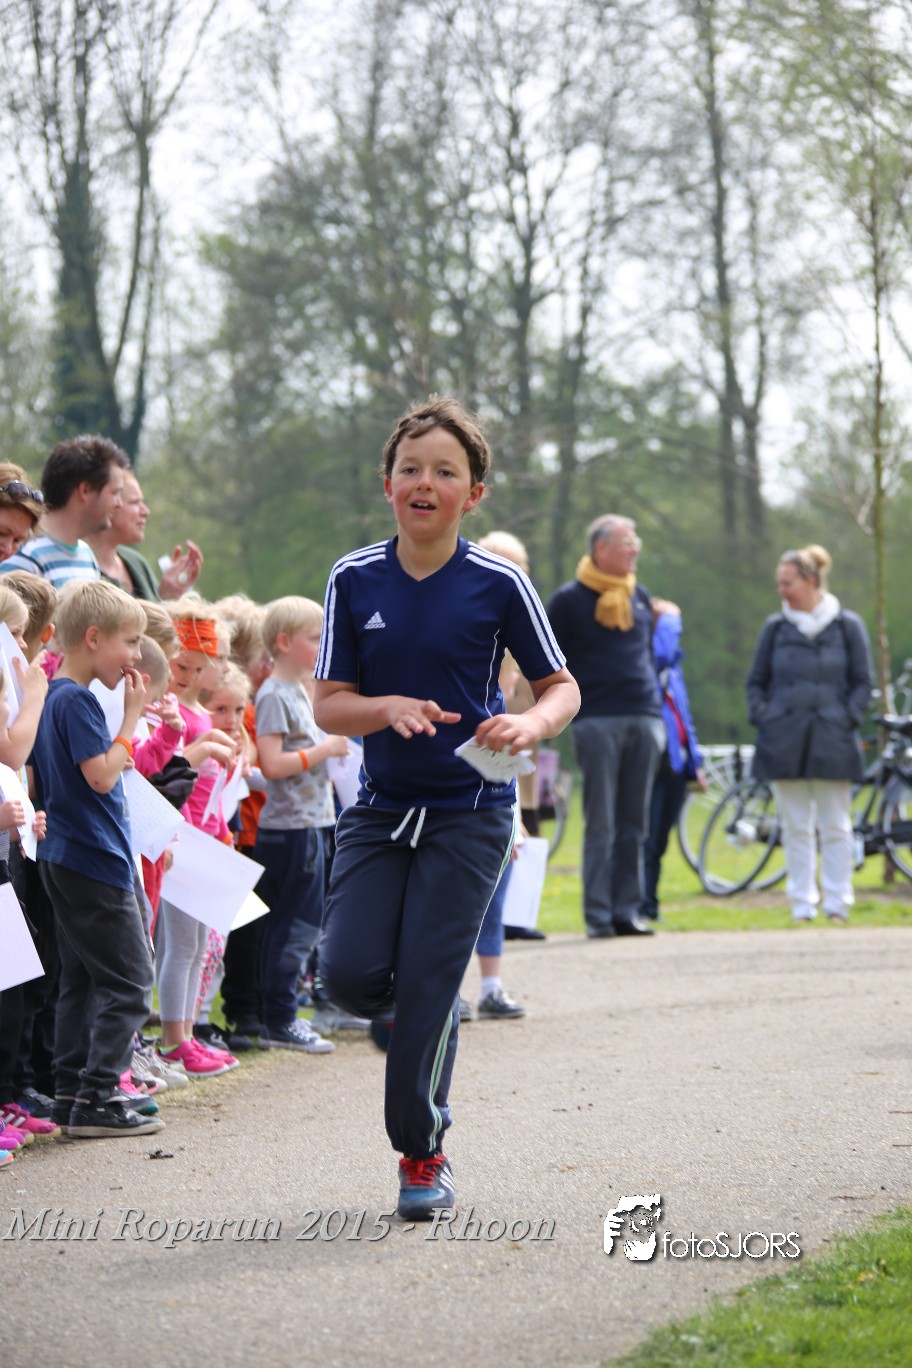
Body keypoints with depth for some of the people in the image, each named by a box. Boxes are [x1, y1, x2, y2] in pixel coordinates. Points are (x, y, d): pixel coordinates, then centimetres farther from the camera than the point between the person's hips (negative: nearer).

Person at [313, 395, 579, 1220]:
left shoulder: (498, 584, -6)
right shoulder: (355, 580, 1)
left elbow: (562, 688, 2)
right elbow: (329, 705, 2)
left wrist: (528, 725, -20)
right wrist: (390, 707, -19)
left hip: (470, 809, -3)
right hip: (381, 806, 3)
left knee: (428, 984, -7)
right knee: (351, 974, -12)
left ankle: (423, 1152, 10)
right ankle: (427, 1021, 22)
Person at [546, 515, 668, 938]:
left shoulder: (640, 597, 17)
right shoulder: (570, 599, 1)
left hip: (644, 718, 5)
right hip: (597, 720, -5)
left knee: (634, 825, 4)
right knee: (600, 825, -5)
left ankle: (627, 911, 7)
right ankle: (598, 915, -3)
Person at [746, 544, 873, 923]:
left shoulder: (847, 626, 3)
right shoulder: (776, 628, 8)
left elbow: (862, 683, 5)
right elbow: (756, 682, 13)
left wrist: (845, 719, -7)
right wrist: (762, 718, -2)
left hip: (832, 742, -2)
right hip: (785, 742, 2)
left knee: (835, 828, 2)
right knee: (796, 828, 4)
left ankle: (837, 904, 7)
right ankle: (802, 905, 9)